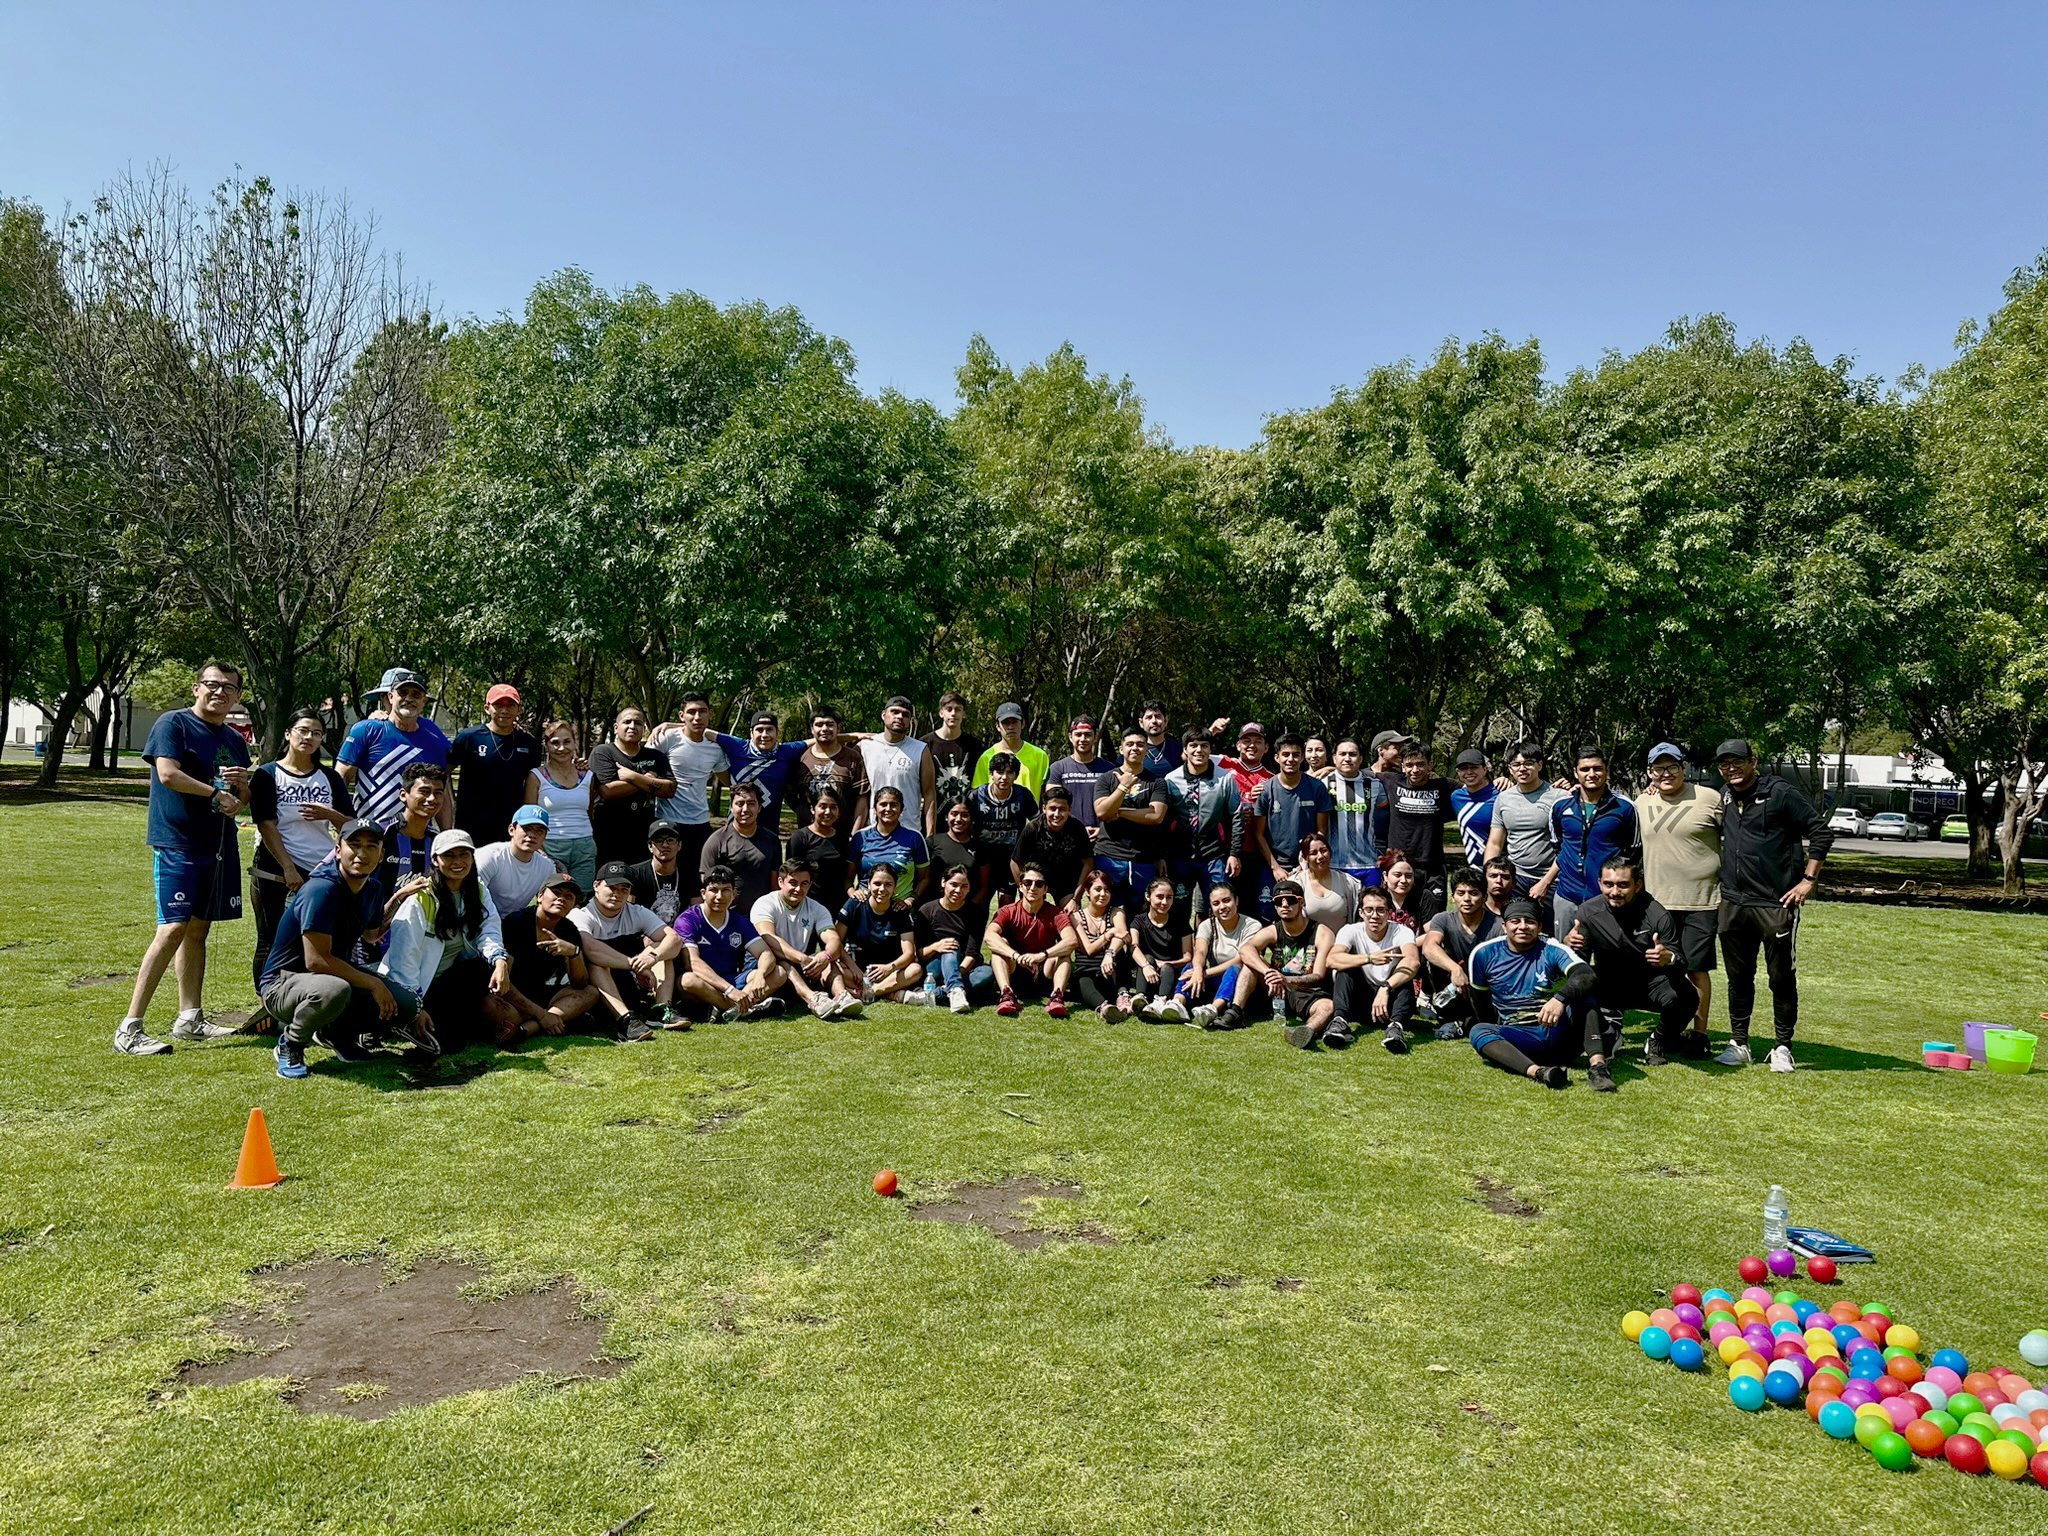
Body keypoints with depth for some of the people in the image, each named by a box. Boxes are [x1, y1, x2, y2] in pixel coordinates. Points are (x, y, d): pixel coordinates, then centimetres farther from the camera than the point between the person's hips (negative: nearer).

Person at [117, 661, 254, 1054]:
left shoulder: (235, 739, 17)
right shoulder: (174, 723, -4)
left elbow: (244, 792, 21)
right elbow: (168, 774, -16)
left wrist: (237, 802, -2)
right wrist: (216, 791, -8)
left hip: (221, 846, 7)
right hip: (178, 844, -7)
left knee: (198, 929, 12)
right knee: (173, 929, -14)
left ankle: (189, 1018, 19)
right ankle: (129, 1029, -10)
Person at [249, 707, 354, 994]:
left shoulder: (330, 778, 13)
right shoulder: (268, 775, 3)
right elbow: (267, 826, -6)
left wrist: (330, 815, -11)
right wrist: (289, 869, -15)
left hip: (322, 871, 2)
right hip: (275, 873, -2)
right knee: (271, 943, 4)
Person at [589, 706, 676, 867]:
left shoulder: (656, 756, 12)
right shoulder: (602, 752, 0)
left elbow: (669, 790, -3)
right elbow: (607, 791, -15)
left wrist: (632, 777, -11)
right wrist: (647, 780, -6)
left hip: (644, 838, 3)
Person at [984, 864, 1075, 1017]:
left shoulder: (1055, 914, -7)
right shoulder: (1009, 912, -6)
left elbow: (1071, 941, -26)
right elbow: (989, 935, -26)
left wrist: (1041, 955, -41)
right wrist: (1016, 956, -41)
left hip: (1045, 972, 0)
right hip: (1014, 972, 0)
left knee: (1063, 953, -24)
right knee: (1000, 943, -24)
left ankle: (1057, 996, -44)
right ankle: (1007, 994, -42)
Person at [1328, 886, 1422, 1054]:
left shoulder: (1402, 932, -10)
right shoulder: (1351, 931, -6)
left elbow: (1413, 962, -33)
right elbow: (1332, 960, -27)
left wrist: (1385, 989, -47)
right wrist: (1369, 958, -40)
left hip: (1391, 1002, -1)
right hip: (1360, 1001, 1)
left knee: (1404, 973, -27)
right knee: (1346, 966, -22)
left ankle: (1396, 1026, -47)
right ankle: (1340, 1021, -36)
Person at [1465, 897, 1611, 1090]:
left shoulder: (1551, 950, -4)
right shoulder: (1484, 954, 3)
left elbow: (1587, 975, -24)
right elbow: (1479, 1000, 17)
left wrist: (1560, 999, -42)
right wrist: (1496, 1035, 17)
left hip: (1558, 1033, -1)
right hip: (1519, 1041, 1)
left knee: (1582, 990, -23)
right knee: (1478, 1031, -28)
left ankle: (1596, 1062, -40)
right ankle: (1537, 1072, -52)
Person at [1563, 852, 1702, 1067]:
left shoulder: (1657, 915, -21)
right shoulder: (1588, 912, -14)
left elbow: (1681, 966, -20)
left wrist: (1668, 958, -45)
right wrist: (1568, 944, -34)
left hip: (1652, 981, -1)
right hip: (1610, 984, 2)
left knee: (1685, 998, -31)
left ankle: (1661, 1041, 4)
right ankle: (1609, 1033, 9)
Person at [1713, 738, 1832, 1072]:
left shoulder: (1781, 792, -7)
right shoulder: (1723, 796, 11)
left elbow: (1821, 834, -6)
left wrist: (1808, 880, -10)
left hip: (1776, 904, -5)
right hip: (1733, 904, 5)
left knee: (1782, 978, 3)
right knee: (1738, 977, 11)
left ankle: (1783, 1048, 14)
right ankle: (1738, 1045, 19)